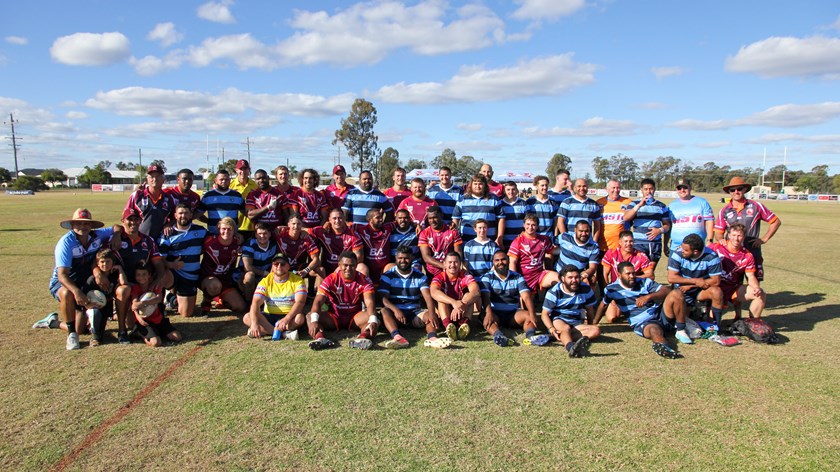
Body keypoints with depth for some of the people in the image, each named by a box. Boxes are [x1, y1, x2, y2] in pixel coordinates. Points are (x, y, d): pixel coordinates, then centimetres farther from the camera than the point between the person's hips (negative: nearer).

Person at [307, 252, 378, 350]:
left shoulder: (364, 280, -10)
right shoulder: (331, 279, -10)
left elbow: (370, 302, -23)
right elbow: (318, 301, -20)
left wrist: (373, 321, -43)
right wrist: (314, 321, -39)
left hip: (355, 317, 0)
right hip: (334, 317, 1)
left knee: (373, 318, -31)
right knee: (310, 316, -25)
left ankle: (362, 337, -59)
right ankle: (320, 338, -54)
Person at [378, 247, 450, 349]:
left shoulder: (420, 276, 8)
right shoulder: (387, 276, 3)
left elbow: (427, 297, -6)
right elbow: (383, 298, -9)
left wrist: (431, 313, -28)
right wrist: (395, 310, -30)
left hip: (415, 312, 2)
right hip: (395, 311, -2)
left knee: (430, 314, -26)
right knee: (384, 311, -33)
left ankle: (432, 338, -54)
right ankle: (397, 337, -57)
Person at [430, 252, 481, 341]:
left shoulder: (466, 277, -8)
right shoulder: (439, 278, -8)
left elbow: (476, 292, -27)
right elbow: (434, 292, -31)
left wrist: (462, 305, -44)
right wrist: (453, 302, -47)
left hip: (462, 314, 0)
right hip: (444, 316, 0)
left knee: (468, 295, -21)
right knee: (441, 297, -24)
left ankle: (464, 325, -46)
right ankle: (448, 326, -50)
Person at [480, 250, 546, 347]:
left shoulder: (517, 277, 9)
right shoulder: (487, 277, 4)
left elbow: (526, 296, -5)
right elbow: (485, 296, -13)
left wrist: (532, 314, -24)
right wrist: (489, 313, -34)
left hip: (513, 313, 3)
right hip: (495, 313, -3)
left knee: (528, 315, -24)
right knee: (488, 319, -34)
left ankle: (530, 336, -50)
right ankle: (499, 336, -62)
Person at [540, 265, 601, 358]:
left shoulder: (586, 289, 1)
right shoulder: (554, 292, -8)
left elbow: (590, 310, 14)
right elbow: (545, 314, -10)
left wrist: (589, 328, 10)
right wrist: (551, 329, -27)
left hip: (576, 324, 4)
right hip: (558, 320, -4)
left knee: (595, 330, -23)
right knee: (566, 328, -37)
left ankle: (564, 339, -42)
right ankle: (571, 347, -70)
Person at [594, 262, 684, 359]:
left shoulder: (644, 282, 7)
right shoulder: (612, 289, 4)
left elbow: (667, 291, -5)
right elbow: (603, 305, 20)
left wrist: (648, 297, -23)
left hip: (660, 315, 4)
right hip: (642, 324, -3)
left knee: (675, 293, -21)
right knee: (655, 330, -40)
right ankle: (662, 346, -75)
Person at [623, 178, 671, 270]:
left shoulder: (662, 206, 13)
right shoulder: (634, 204, 6)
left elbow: (667, 225, 13)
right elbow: (626, 218, -11)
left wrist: (660, 230, -8)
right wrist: (639, 205, -19)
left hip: (655, 244, 3)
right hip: (638, 244, -3)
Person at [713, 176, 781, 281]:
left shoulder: (756, 206, 3)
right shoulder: (724, 211, 7)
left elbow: (776, 222, 10)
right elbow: (718, 233, 8)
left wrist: (764, 239, 1)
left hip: (753, 254, -1)